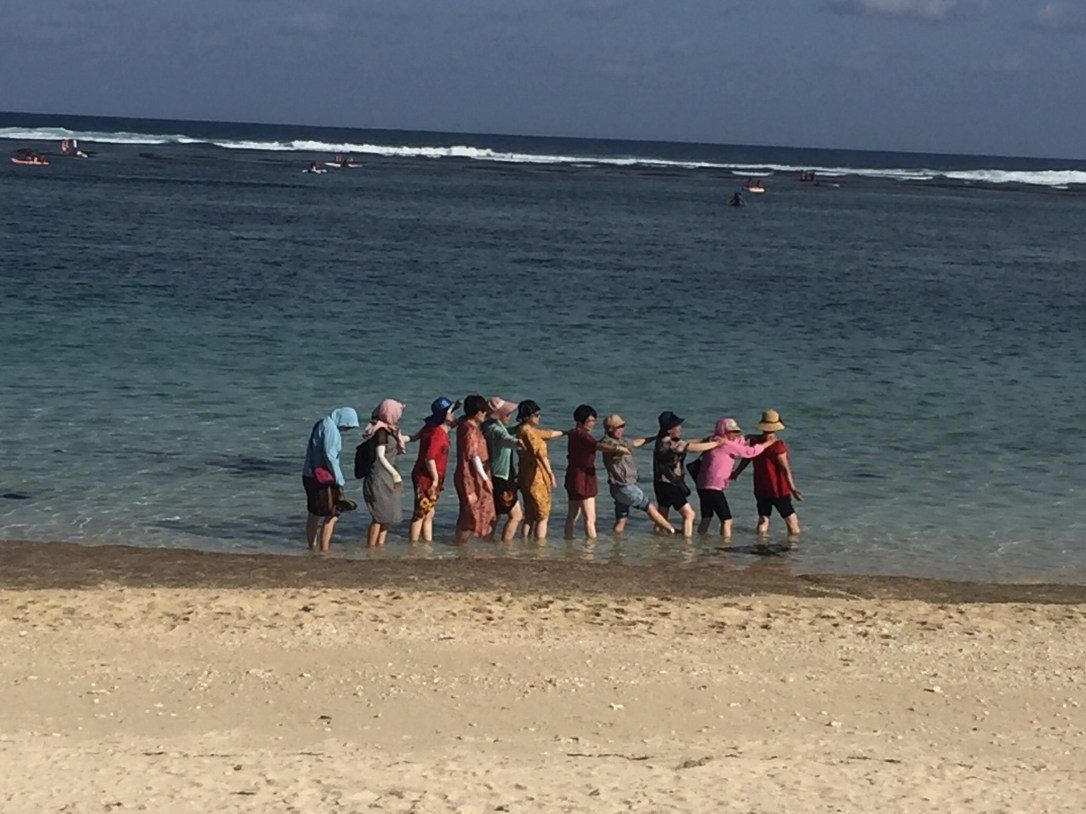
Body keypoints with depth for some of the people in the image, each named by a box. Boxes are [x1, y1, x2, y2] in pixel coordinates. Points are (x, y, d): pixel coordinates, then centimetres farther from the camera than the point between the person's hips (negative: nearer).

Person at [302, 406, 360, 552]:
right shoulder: (330, 428, -14)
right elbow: (329, 455, -19)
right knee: (331, 516, -6)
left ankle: (311, 548, 21)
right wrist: (339, 480, -15)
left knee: (314, 515, 15)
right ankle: (324, 551, -6)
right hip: (322, 478, -10)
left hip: (311, 476, 10)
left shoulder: (321, 425, 14)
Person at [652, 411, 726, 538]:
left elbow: (687, 443, 7)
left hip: (663, 484, 10)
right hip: (668, 485, -10)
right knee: (688, 514, -7)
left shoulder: (665, 441, 9)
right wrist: (716, 443, -10)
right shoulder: (669, 444, -22)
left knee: (662, 516, 18)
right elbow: (695, 448, -21)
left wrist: (708, 440, -4)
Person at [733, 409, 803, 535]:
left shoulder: (755, 441, -2)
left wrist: (736, 473, 29)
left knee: (763, 518, 15)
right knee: (791, 518, 4)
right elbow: (785, 469, -20)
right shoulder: (778, 446, -20)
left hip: (760, 489, 6)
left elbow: (746, 459, 12)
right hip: (778, 489, -6)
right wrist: (793, 489, -16)